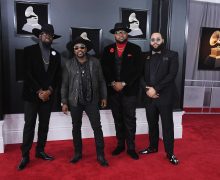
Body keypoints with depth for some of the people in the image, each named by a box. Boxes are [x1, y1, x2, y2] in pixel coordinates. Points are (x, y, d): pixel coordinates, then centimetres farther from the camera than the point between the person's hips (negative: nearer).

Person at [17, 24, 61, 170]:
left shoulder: (56, 54, 11)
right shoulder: (29, 50, 0)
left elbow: (57, 76, 7)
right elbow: (28, 73, -8)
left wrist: (49, 90, -7)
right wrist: (39, 91, -13)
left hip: (48, 95, 4)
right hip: (32, 94, -3)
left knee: (44, 125, 10)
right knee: (29, 125, 0)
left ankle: (40, 150, 23)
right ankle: (25, 155, 9)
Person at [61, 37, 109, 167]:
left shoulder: (95, 62, 0)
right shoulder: (69, 65, 0)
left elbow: (101, 81, 4)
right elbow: (65, 85, 2)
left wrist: (104, 97, 3)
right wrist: (64, 102, -1)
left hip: (92, 101, -1)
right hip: (75, 101, 1)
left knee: (97, 127, 0)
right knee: (76, 128, 12)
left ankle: (100, 155, 12)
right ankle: (78, 153, 28)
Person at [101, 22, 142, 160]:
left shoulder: (135, 49, 1)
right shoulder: (108, 49, 9)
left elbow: (137, 70, -6)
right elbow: (105, 69, 4)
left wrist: (123, 84, -12)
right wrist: (113, 83, -9)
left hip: (129, 90, -3)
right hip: (113, 90, 3)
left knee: (130, 119, 2)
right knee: (118, 119, 12)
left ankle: (131, 147, 12)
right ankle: (120, 144, 24)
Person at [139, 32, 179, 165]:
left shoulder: (172, 55, 0)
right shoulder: (146, 57, 11)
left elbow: (172, 75, -11)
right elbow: (141, 75, 6)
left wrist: (155, 89, -16)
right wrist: (147, 88, -11)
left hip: (165, 96, -3)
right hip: (149, 97, 4)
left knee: (167, 125, 4)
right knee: (152, 124, 14)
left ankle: (170, 152, 18)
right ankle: (153, 147, 32)